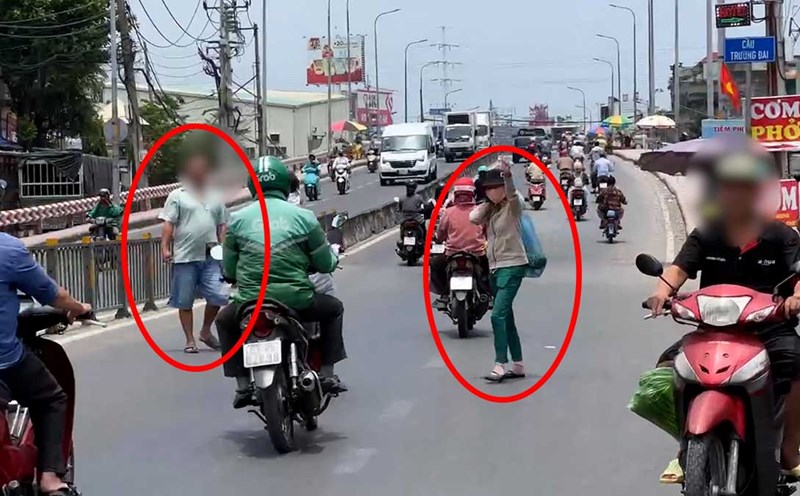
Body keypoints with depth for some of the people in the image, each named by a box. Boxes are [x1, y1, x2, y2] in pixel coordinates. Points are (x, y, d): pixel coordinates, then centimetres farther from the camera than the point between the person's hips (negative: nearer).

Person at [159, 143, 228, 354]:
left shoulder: (216, 197, 16)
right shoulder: (177, 196, 3)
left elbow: (222, 226, 18)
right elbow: (168, 224, -1)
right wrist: (165, 247, -11)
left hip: (210, 257, 3)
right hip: (185, 257, -3)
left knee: (218, 296, -6)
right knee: (185, 301, 3)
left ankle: (206, 331, 16)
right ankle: (190, 340, 14)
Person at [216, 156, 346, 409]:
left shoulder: (238, 219, 4)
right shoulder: (303, 217, 1)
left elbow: (228, 270, 8)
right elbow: (326, 264, 5)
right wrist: (334, 258, 29)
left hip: (251, 303, 1)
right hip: (298, 301, -1)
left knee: (225, 321, 33)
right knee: (333, 308, 29)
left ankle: (243, 386, 23)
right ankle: (327, 375, 24)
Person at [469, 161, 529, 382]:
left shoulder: (513, 205, -6)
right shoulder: (489, 209, 13)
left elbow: (512, 195, -29)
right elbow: (473, 218, -4)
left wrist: (507, 175, -46)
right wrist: (488, 203, 1)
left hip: (512, 265, -8)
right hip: (494, 267, 8)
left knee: (498, 315, -18)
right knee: (506, 318, 11)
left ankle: (500, 365, -18)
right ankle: (518, 366, 18)